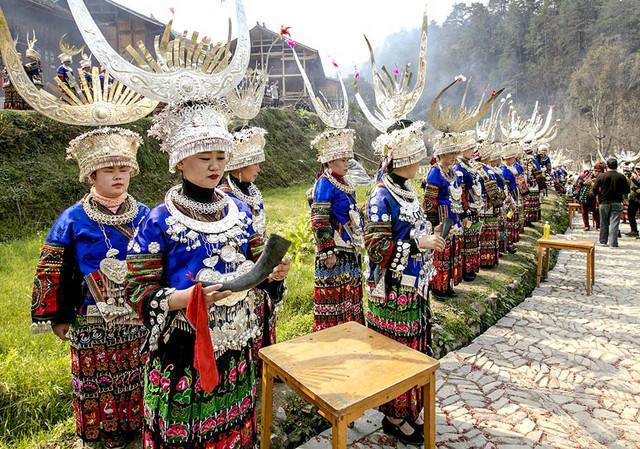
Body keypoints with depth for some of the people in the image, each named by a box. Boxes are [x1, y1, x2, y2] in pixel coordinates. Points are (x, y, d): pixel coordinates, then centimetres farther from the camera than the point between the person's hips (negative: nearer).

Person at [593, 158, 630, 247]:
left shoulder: (601, 176, -8)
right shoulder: (621, 177, -5)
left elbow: (595, 189, -7)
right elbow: (627, 191, 0)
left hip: (604, 203, 0)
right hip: (617, 203, 0)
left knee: (604, 223, 12)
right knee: (614, 223, 0)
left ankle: (603, 241, 20)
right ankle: (613, 243, -2)